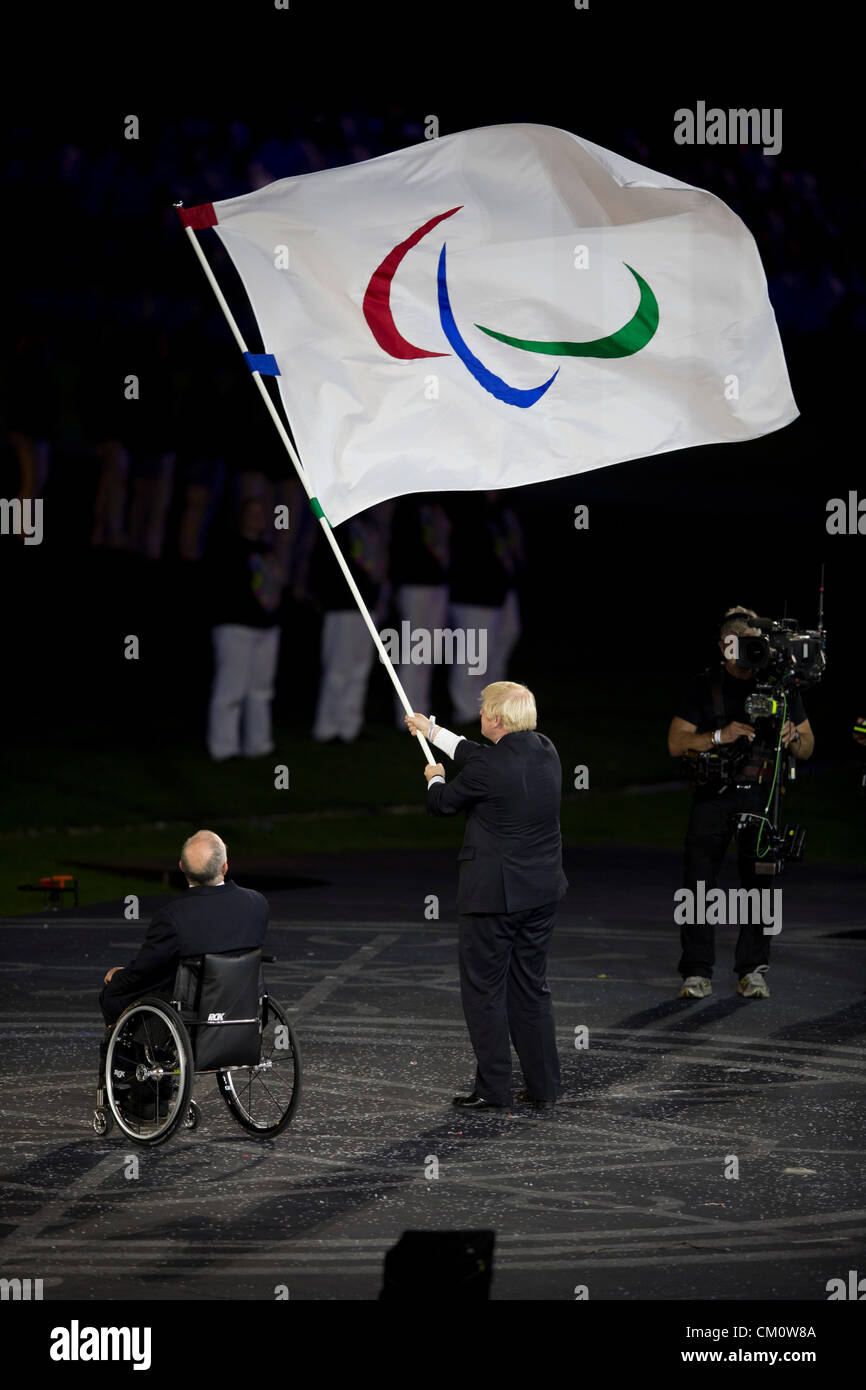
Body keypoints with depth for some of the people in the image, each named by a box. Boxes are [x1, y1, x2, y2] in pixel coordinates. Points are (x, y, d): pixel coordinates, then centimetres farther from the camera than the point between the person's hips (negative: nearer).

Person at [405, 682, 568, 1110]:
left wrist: (435, 778, 21)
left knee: (484, 990, 4)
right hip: (541, 891, 7)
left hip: (493, 894, -7)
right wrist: (433, 732, 32)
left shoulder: (487, 767, -20)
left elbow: (442, 803, -4)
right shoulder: (545, 751, 3)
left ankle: (492, 1088, 6)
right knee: (531, 987, 16)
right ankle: (544, 1085, 18)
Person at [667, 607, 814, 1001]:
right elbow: (676, 743, 1)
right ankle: (697, 972, -2)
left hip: (761, 794, 0)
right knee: (699, 880, -6)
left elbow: (807, 747, 11)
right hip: (713, 794, 0)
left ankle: (753, 970, 5)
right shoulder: (705, 686, 5)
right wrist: (720, 736, -14)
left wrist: (792, 737, -13)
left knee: (758, 880, -3)